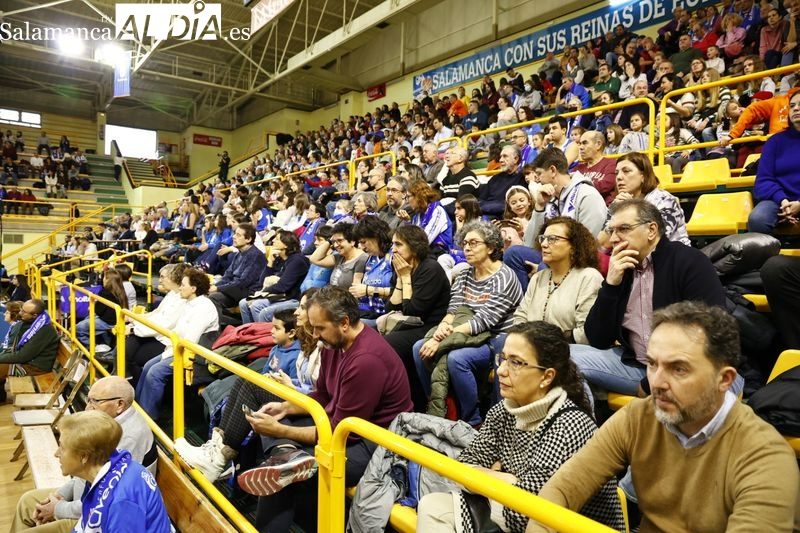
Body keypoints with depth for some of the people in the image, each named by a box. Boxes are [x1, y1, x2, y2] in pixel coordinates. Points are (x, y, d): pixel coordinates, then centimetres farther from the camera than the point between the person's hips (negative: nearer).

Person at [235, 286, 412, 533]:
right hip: (341, 422, 10)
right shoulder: (335, 343, 1)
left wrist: (280, 431, -18)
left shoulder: (367, 360, -27)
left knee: (283, 475, -27)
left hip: (376, 444, -10)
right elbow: (322, 396, 15)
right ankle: (287, 453, -26)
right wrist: (286, 408, -1)